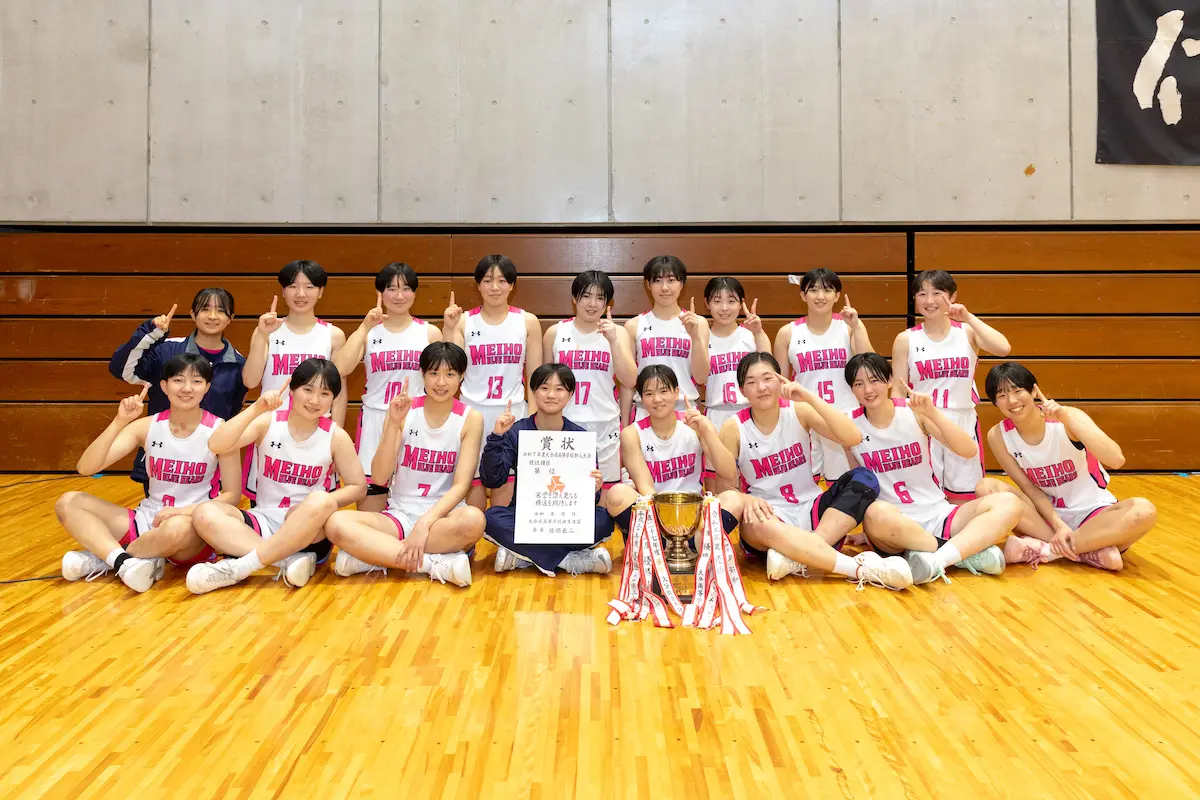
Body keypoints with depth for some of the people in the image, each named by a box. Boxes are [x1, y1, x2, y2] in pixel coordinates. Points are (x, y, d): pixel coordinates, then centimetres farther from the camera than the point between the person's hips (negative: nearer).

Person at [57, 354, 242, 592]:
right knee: (68, 503, -9)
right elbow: (85, 468, -9)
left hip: (196, 529, -4)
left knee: (178, 528, -40)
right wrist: (119, 422, -22)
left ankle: (103, 556, -13)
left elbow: (232, 496, -7)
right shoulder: (147, 426, -1)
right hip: (148, 521, 4)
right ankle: (123, 561, -29)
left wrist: (184, 511, -22)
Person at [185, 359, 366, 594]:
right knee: (205, 514, -25)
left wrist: (321, 505, -18)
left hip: (308, 529, -1)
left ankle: (240, 567, -30)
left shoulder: (336, 436, -4)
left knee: (321, 503, -36)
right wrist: (256, 409, -27)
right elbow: (216, 446, -17)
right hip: (264, 520, 2)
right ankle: (289, 560, -31)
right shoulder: (268, 422, -3)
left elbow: (358, 487, 0)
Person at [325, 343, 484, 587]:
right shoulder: (403, 411, 1)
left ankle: (374, 556, -23)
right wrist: (393, 423, -19)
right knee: (337, 523, -27)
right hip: (399, 515, 1)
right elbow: (380, 478, -7)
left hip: (443, 516, -1)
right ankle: (437, 564, -29)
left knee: (473, 519, -37)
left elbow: (462, 484, -10)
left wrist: (425, 523, -24)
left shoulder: (471, 418, -2)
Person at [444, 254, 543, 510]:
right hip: (472, 413, 0)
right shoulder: (464, 321, 1)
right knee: (473, 484, 5)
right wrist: (449, 329, -11)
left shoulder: (528, 322, 1)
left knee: (505, 485, 5)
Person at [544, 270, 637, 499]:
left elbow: (629, 380, -7)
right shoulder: (555, 333, 3)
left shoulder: (618, 333, 3)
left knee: (604, 497, 3)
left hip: (605, 427, 0)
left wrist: (613, 341, -16)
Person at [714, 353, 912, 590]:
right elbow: (723, 486, -6)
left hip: (811, 511, 3)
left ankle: (798, 556, -32)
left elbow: (854, 437, -16)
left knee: (863, 478, -21)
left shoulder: (799, 411, -2)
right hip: (771, 518, -2)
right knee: (756, 524, -39)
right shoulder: (734, 428, -6)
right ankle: (862, 569, -40)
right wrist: (745, 499, -29)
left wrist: (810, 397, -22)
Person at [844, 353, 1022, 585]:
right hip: (895, 524, -2)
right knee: (881, 519, -39)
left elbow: (969, 450, -11)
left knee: (1008, 504, -19)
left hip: (936, 515, 3)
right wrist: (867, 530, 1)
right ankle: (969, 551, -19)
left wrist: (932, 412, -24)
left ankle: (936, 560, -33)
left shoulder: (914, 412, -2)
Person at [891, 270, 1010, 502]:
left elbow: (1003, 349, -18)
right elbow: (897, 391, 1)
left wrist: (969, 317, -17)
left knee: (965, 505, 9)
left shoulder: (967, 332, 1)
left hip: (963, 427, 1)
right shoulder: (906, 339, 1)